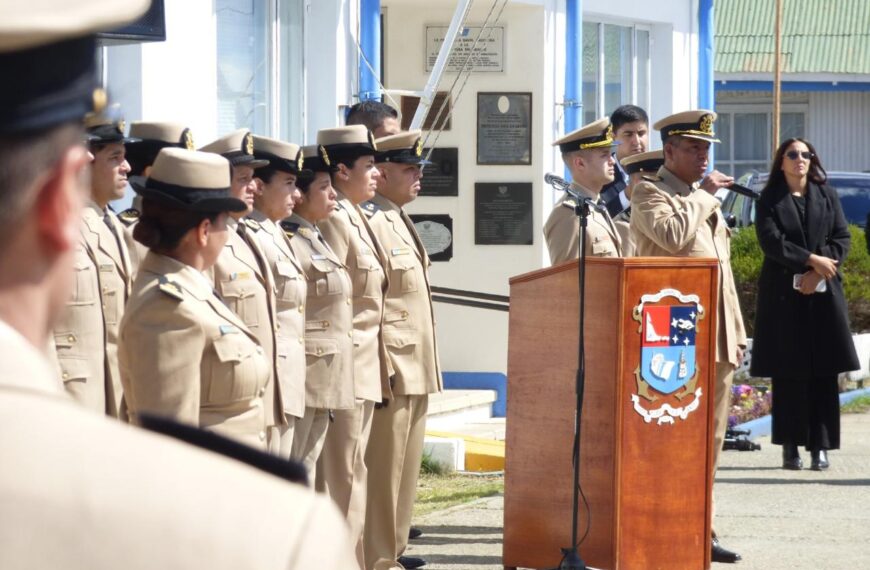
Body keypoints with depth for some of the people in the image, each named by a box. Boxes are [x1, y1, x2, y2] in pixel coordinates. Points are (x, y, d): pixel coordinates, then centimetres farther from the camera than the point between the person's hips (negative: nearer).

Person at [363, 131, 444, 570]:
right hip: (390, 369, -10)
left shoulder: (397, 220, 17)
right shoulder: (367, 222, -15)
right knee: (382, 467, -4)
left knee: (404, 465, 16)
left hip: (415, 369, 10)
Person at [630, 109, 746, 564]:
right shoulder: (650, 193, -3)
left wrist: (737, 332, 19)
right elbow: (672, 235, -24)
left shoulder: (705, 199, 23)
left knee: (710, 437, 8)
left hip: (717, 339, 8)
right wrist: (704, 198, -10)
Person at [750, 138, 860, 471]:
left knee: (824, 372, -4)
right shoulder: (769, 200, 5)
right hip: (783, 294, -2)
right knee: (788, 373, -2)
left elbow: (842, 239, 4)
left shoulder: (827, 196, 11)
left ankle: (820, 446, -3)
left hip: (823, 293, 2)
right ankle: (790, 446, 2)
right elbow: (771, 241, -7)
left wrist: (817, 274, -10)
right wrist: (812, 260, -15)